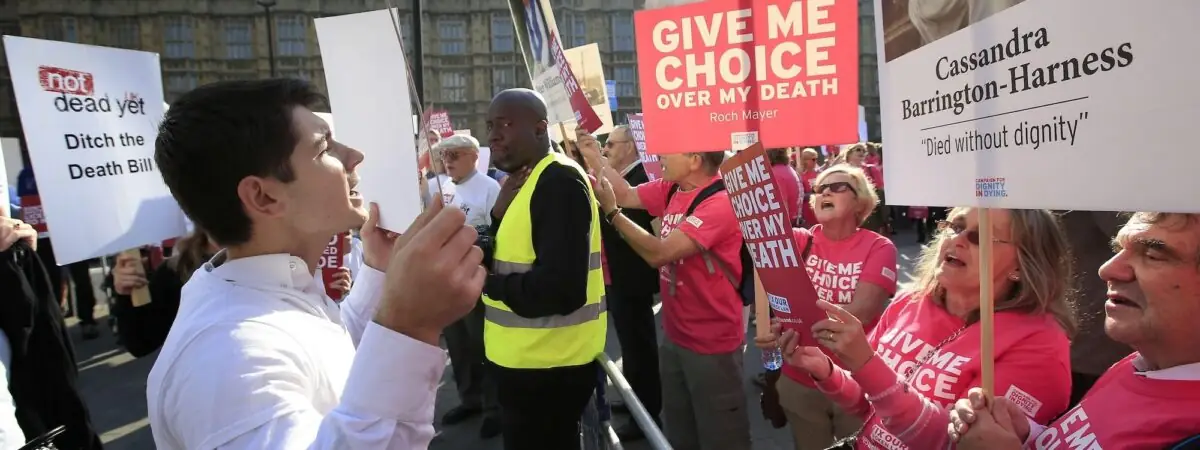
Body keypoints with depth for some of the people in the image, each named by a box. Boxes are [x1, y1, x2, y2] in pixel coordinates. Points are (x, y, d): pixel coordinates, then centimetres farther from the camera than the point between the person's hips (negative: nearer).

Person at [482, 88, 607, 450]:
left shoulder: (559, 182, -20)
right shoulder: (526, 180, 10)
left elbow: (562, 288, -30)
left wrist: (492, 285, -14)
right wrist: (498, 215, -5)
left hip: (548, 365, -9)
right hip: (526, 360, 9)